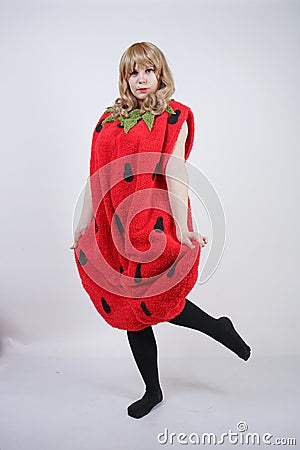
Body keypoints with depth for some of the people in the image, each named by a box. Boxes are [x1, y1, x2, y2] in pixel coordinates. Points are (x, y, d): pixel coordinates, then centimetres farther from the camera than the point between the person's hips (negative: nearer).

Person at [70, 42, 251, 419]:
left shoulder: (173, 117, 0)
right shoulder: (110, 119, 14)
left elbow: (174, 174, -13)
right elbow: (97, 175, 14)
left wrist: (182, 227, -23)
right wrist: (84, 223, 13)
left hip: (154, 226, -5)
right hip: (114, 229, 5)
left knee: (152, 300, -4)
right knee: (131, 307, 10)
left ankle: (218, 328, 25)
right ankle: (152, 391, 29)